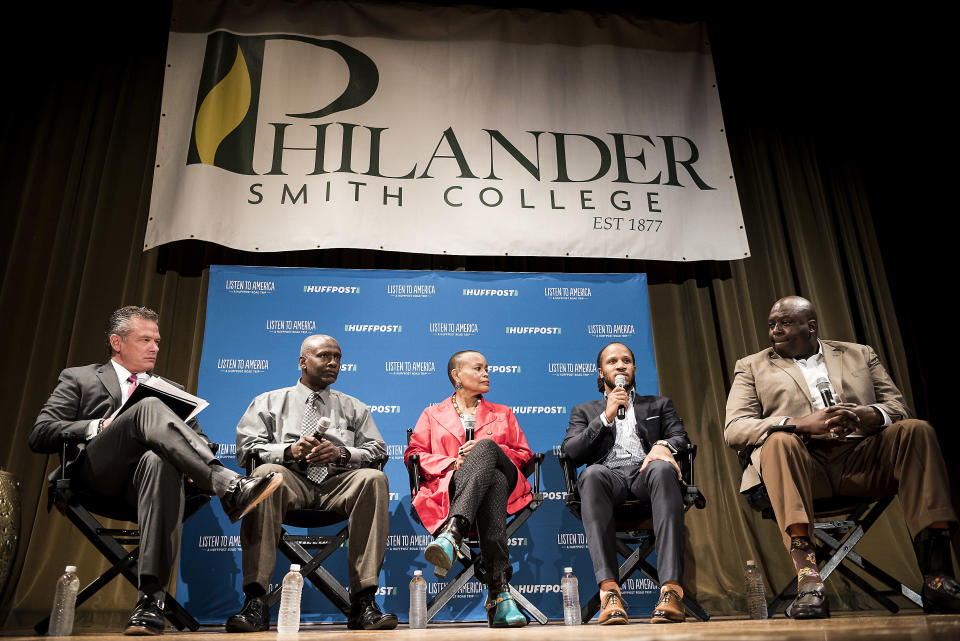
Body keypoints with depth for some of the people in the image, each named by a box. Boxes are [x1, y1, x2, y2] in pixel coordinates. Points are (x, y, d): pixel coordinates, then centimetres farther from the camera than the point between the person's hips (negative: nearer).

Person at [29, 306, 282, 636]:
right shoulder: (79, 379, 24)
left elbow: (201, 440, 24)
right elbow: (39, 435, 11)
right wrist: (98, 427, -4)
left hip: (147, 475, 2)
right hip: (98, 472, -1)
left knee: (159, 461, -38)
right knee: (150, 408, -30)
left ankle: (151, 598, -43)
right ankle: (229, 487, -46)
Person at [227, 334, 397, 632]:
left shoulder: (354, 408, 25)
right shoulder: (269, 402, 22)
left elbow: (378, 452, 12)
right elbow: (247, 448, 7)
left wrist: (341, 454, -8)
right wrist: (290, 451, -11)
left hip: (339, 482, 1)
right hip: (291, 479, -1)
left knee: (375, 478, -31)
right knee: (265, 474, -35)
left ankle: (364, 602, -34)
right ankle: (255, 601, -36)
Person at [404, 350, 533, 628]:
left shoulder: (503, 414, 31)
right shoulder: (432, 414, 27)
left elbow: (524, 455, 20)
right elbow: (413, 455, 14)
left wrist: (483, 450, 0)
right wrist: (454, 462, -6)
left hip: (502, 480, 1)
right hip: (448, 487, -1)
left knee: (486, 446, -37)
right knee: (493, 480, -40)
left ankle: (451, 535, -54)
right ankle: (499, 592, -52)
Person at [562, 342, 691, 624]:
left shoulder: (659, 405, 31)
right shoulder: (585, 411, 28)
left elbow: (681, 438, 13)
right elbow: (570, 453, 10)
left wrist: (663, 446, -11)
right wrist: (606, 417, 1)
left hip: (645, 474, 0)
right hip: (610, 476, 0)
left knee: (663, 469, -37)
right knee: (592, 474, -38)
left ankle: (671, 588, -44)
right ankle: (609, 590, -44)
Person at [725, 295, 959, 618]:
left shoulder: (860, 354, 25)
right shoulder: (752, 367, 17)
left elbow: (899, 406, 14)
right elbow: (734, 429, 1)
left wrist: (870, 415, -13)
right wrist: (803, 424, -16)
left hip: (862, 459, 3)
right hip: (800, 462, -2)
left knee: (916, 430, -23)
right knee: (779, 440, -33)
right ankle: (806, 577, -43)